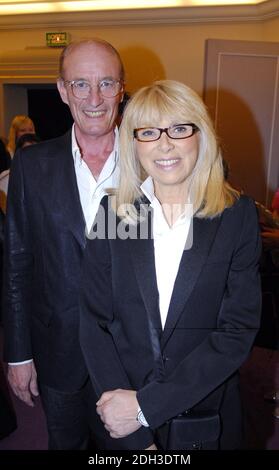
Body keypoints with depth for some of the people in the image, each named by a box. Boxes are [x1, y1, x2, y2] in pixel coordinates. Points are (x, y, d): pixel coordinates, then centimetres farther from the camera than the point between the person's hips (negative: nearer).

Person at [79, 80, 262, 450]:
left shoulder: (238, 214, -10)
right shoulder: (112, 211, -7)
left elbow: (239, 329, -13)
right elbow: (94, 322, -8)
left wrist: (146, 406, -17)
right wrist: (127, 416, -15)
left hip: (207, 413, 0)